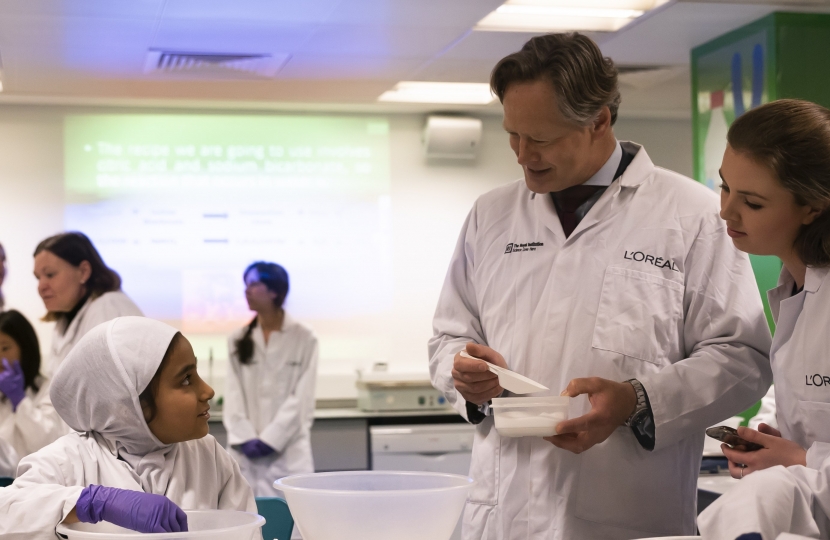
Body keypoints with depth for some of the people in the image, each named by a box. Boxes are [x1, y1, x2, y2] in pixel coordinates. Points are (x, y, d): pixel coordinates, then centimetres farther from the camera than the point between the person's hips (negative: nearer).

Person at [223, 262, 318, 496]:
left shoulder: (303, 339, 1)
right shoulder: (238, 340, 11)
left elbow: (301, 398, -4)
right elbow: (233, 395, 5)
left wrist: (270, 439, -11)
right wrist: (245, 439, -9)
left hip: (288, 450, -3)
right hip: (246, 451, 3)